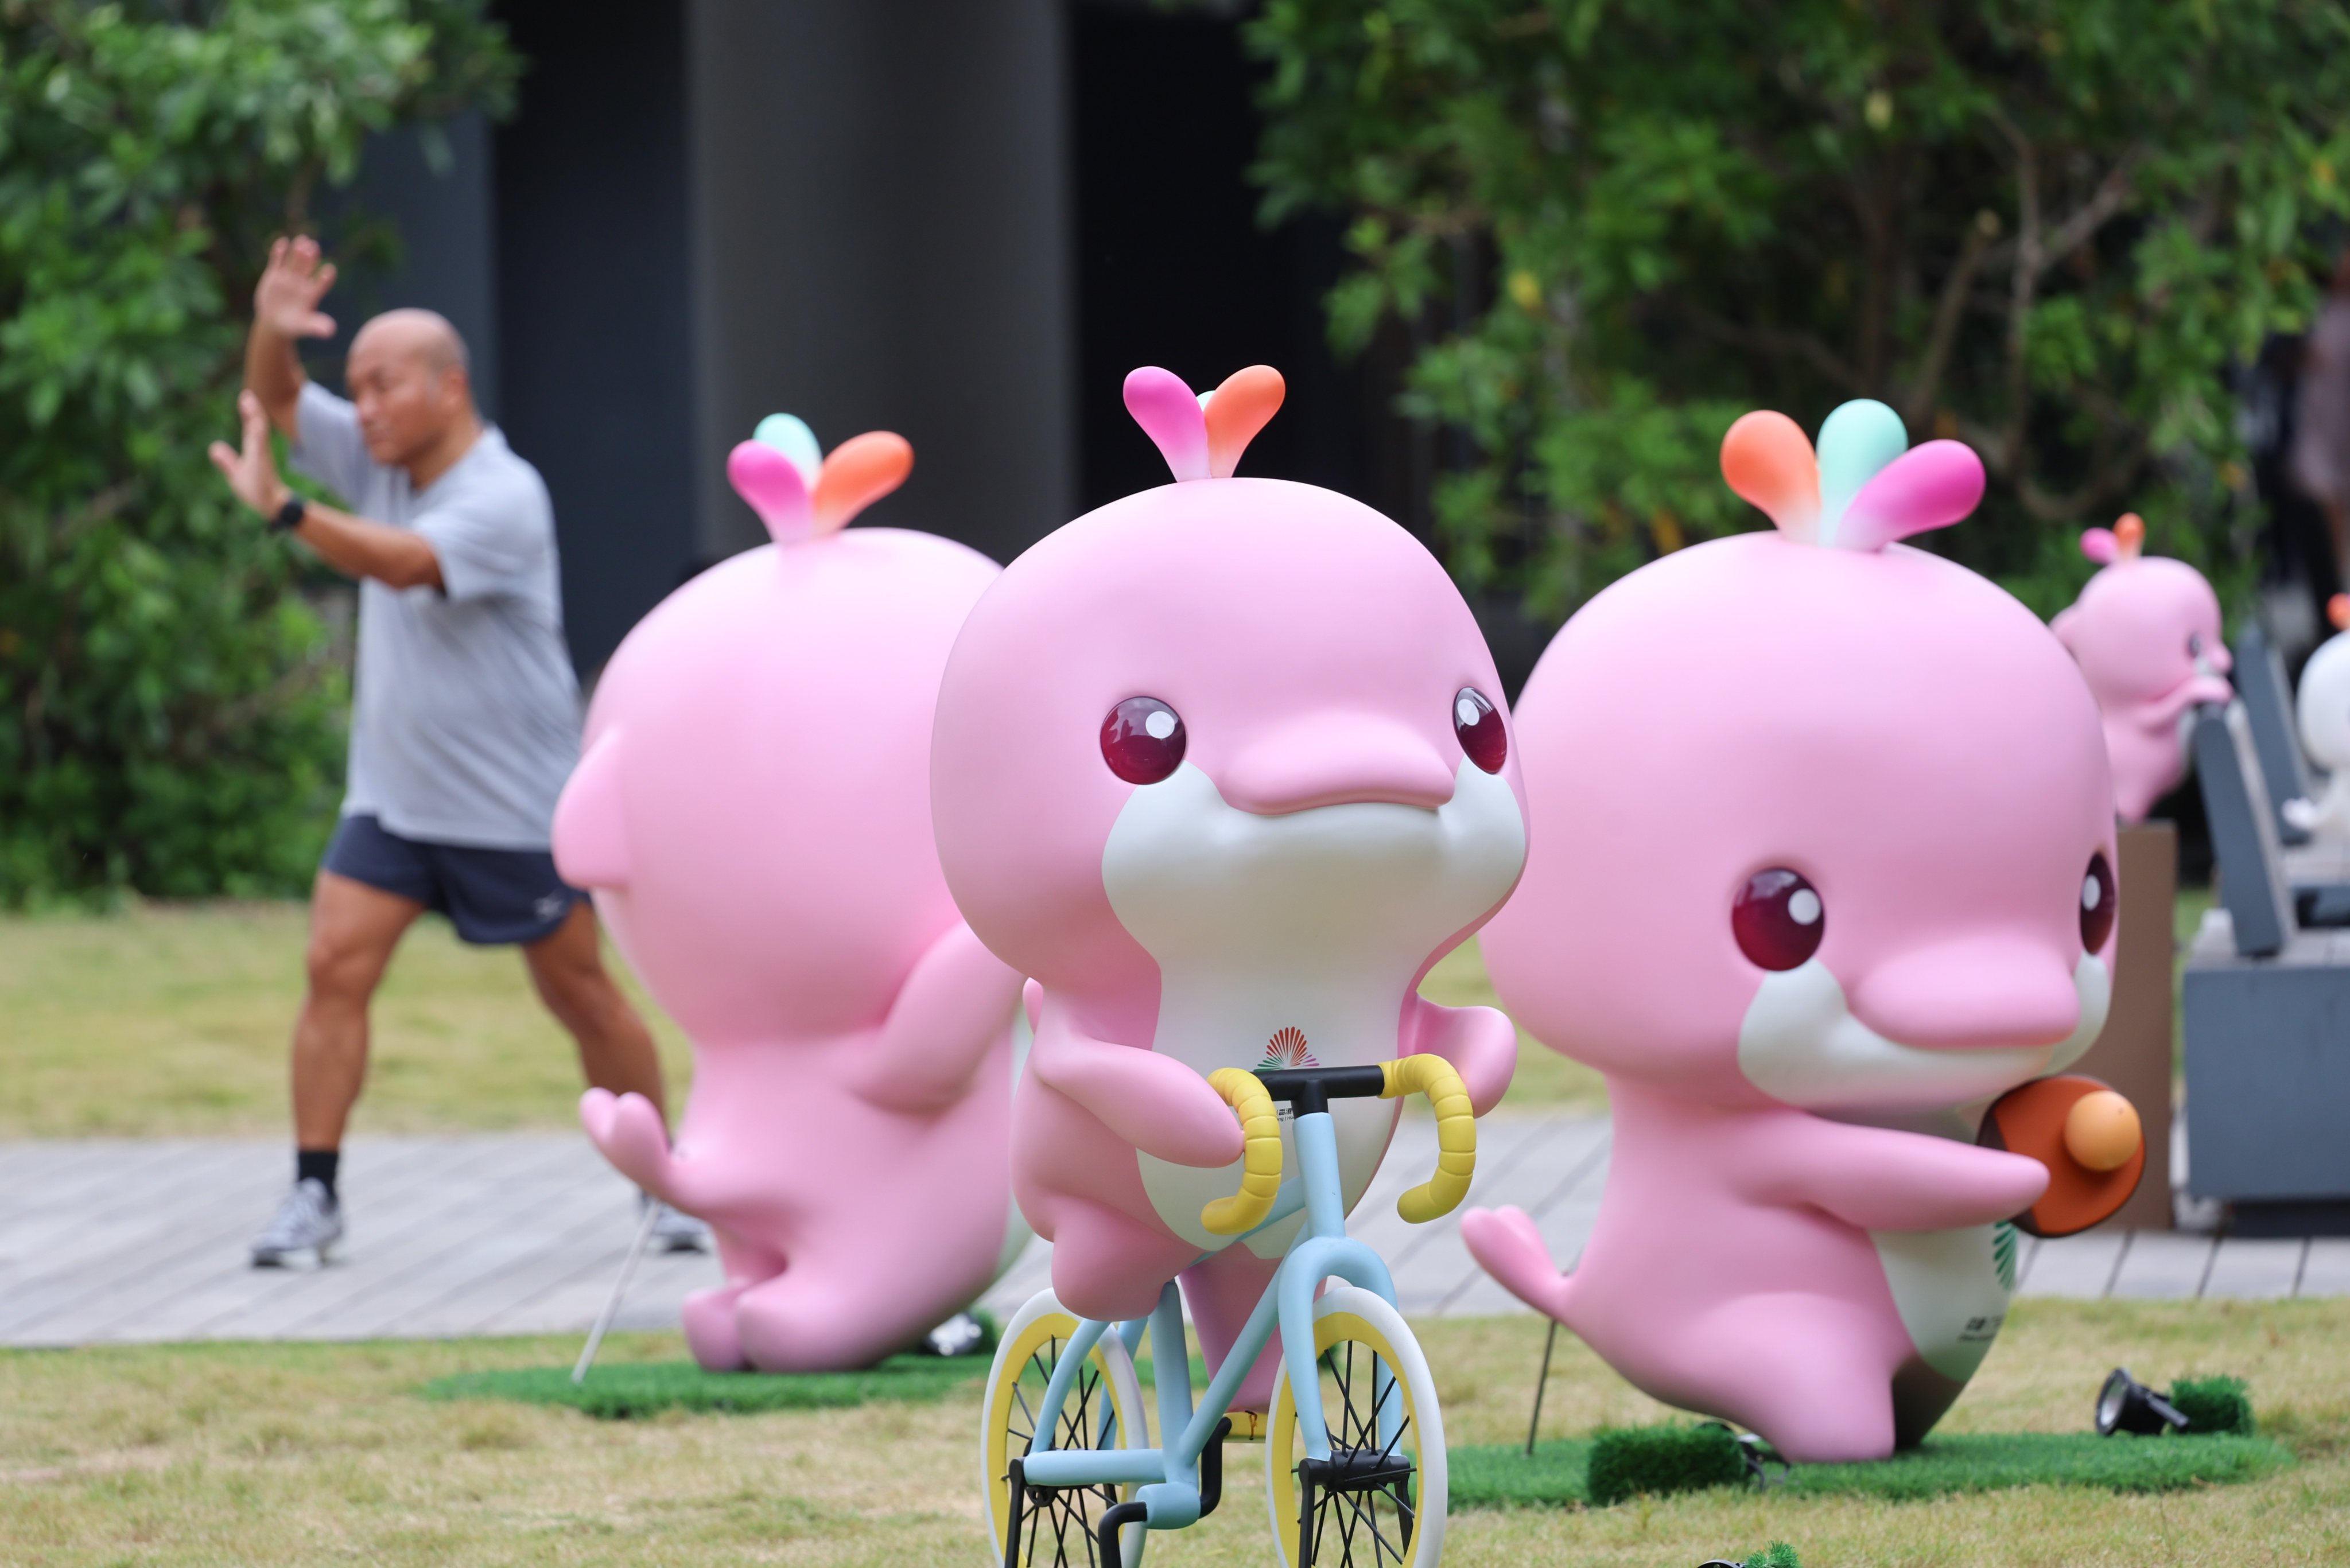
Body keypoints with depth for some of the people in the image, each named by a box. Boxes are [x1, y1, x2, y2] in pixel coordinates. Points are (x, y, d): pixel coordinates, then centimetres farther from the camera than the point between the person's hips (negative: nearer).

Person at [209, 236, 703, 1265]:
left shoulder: (503, 498, -20)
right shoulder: (382, 464, 3)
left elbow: (403, 563, -35)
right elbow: (276, 402, 3)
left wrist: (281, 509, -44)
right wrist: (273, 330, -19)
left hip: (514, 809, -6)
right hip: (392, 797, 6)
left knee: (581, 996, 5)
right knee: (335, 969, -9)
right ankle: (314, 1196, -9)